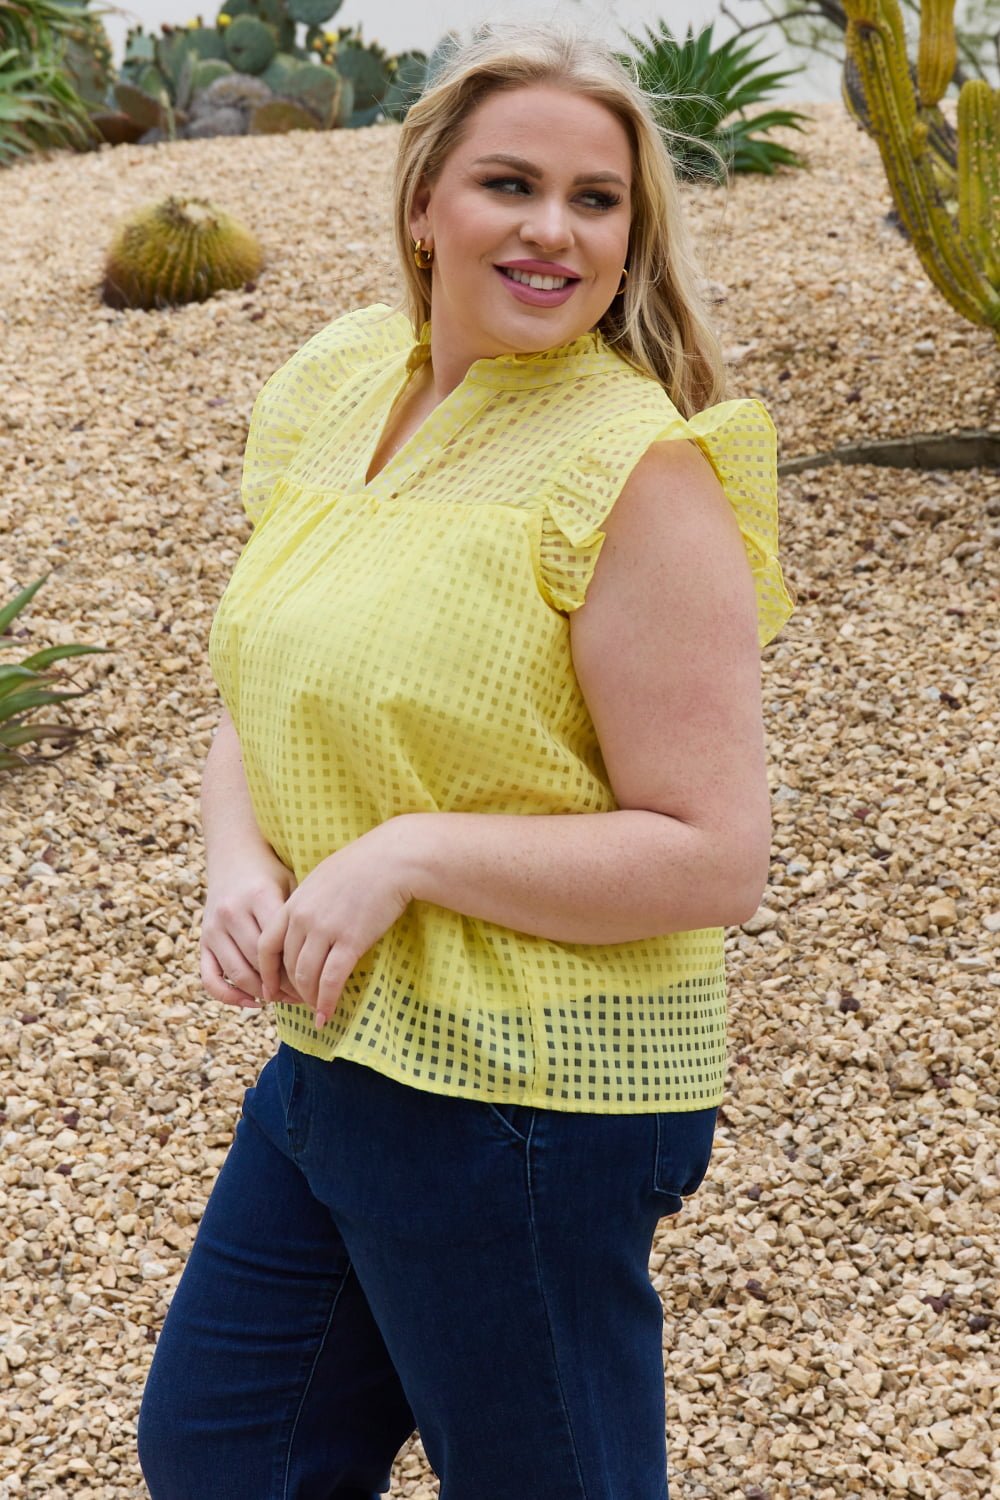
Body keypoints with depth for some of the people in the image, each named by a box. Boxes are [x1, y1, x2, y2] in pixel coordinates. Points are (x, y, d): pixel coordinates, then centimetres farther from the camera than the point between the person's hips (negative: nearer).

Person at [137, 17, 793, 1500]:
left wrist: (408, 853, -22)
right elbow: (259, 696, 12)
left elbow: (713, 858, -20)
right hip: (332, 1052, 8)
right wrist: (240, 859, -8)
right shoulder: (337, 388, 3)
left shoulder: (637, 472, -18)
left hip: (529, 1097, -7)